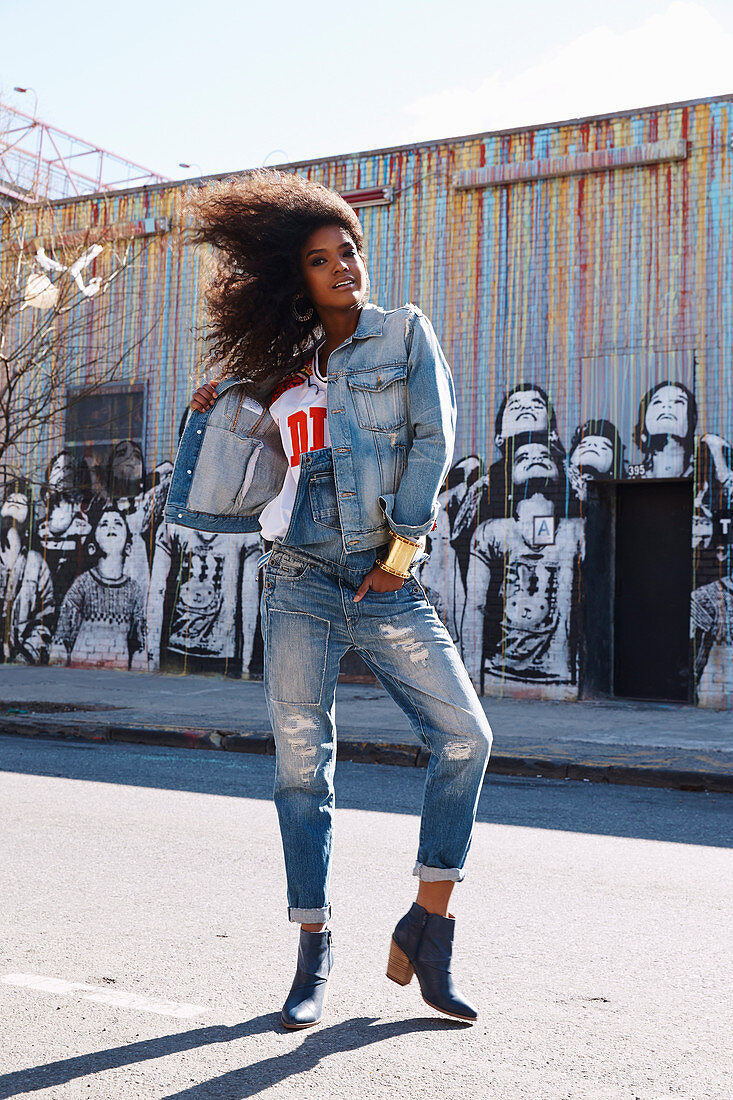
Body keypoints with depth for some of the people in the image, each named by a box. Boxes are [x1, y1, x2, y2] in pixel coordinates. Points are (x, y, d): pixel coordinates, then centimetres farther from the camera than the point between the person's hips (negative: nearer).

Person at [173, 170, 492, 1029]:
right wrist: (215, 415, 9)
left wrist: (404, 547, -10)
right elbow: (233, 499, 16)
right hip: (302, 582, 2)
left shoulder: (403, 333, 8)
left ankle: (426, 927, 1)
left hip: (386, 587, -1)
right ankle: (313, 955, 11)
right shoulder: (286, 372, 15)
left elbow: (433, 438, -4)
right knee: (301, 766, 0)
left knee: (465, 736, -12)